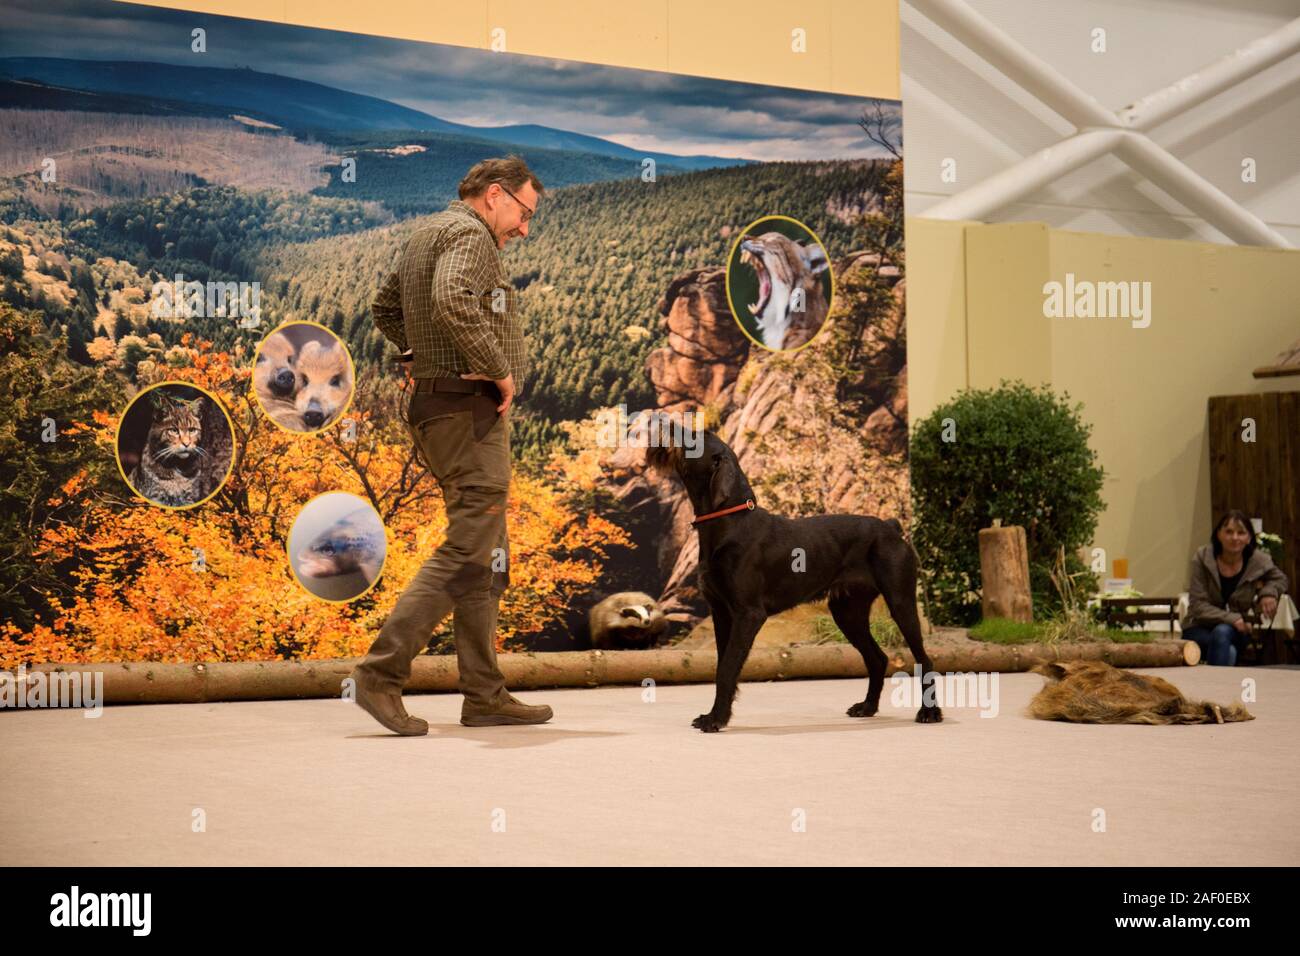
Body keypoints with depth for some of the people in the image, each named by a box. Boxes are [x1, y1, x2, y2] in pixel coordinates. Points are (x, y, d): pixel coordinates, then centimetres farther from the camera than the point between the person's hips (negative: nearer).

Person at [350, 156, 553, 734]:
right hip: (470, 408, -11)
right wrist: (500, 368, -19)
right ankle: (381, 673, -13)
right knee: (467, 551, -11)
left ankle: (485, 696, 13)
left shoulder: (426, 237, 21)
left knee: (486, 559, 11)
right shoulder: (469, 235, -11)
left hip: (437, 403, 11)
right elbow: (453, 303, -30)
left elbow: (387, 310, 31)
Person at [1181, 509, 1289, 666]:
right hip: (1199, 630, -2)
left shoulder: (1258, 561, -7)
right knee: (1229, 652, -34)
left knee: (1223, 632, -34)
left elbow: (1280, 579, 17)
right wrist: (1232, 618, -28)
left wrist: (1269, 592, -7)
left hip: (1236, 633, 2)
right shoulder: (1203, 558, -13)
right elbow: (1198, 605, -16)